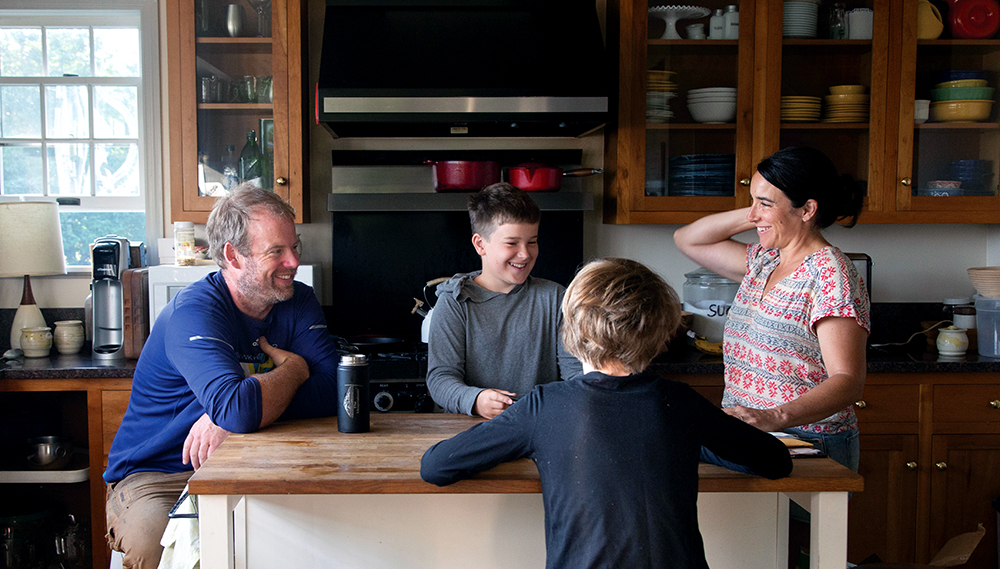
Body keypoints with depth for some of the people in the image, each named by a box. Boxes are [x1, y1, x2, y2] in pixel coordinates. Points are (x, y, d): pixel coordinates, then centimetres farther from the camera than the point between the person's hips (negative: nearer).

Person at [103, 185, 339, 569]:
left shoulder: (299, 302, 1)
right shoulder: (194, 311, -19)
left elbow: (332, 391, -13)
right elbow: (237, 408, -35)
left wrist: (228, 419, -23)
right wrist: (293, 369, -14)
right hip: (154, 476, -4)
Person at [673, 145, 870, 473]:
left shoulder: (829, 273, -12)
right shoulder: (763, 262, 14)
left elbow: (848, 381, -20)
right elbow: (687, 239, 22)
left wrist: (777, 417, -37)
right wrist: (757, 214, 10)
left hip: (808, 449, -7)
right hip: (747, 443, 7)